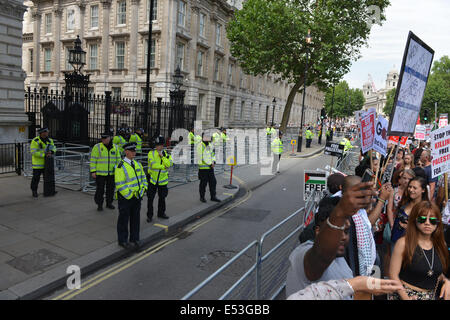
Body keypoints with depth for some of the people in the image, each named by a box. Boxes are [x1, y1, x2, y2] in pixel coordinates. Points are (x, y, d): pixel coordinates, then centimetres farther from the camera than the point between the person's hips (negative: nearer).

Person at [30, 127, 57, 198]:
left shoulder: (49, 140, 5)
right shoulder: (35, 141, -14)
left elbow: (54, 148, 0)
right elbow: (33, 152, -20)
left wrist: (51, 152, -23)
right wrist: (44, 155, -24)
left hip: (46, 162, 5)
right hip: (38, 162, -5)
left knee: (48, 176, 2)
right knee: (36, 177, 4)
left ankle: (49, 191, 8)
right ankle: (34, 190, 24)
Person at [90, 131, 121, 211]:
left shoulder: (115, 147, 5)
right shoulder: (97, 147, -5)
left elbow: (118, 160, 12)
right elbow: (93, 160, -5)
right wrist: (93, 171, -10)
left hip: (111, 173, 3)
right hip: (100, 173, -3)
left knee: (111, 189, 11)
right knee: (100, 189, 2)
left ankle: (109, 203, 26)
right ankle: (99, 205, 16)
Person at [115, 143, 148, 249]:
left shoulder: (137, 164, 7)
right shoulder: (121, 167, -16)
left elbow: (143, 177, 16)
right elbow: (120, 185, -18)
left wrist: (143, 189, 3)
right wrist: (129, 195, -17)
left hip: (137, 197, 7)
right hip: (125, 198, -7)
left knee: (136, 219, 14)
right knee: (124, 220, 7)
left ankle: (134, 239, 27)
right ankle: (123, 240, 21)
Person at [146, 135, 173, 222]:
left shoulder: (166, 154, 2)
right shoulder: (151, 153, -7)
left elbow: (169, 164, -16)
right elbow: (153, 165, -19)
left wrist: (162, 156, -19)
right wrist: (164, 166, -14)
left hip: (163, 180, 3)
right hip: (152, 179, -2)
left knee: (162, 197, 14)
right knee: (150, 198, 3)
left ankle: (161, 213, 31)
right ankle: (149, 215, 15)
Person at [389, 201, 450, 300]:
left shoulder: (441, 245, -2)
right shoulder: (404, 243, -16)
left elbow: (438, 272, 13)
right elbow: (393, 274, -14)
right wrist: (405, 297, -21)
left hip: (432, 295, 4)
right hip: (405, 294, -4)